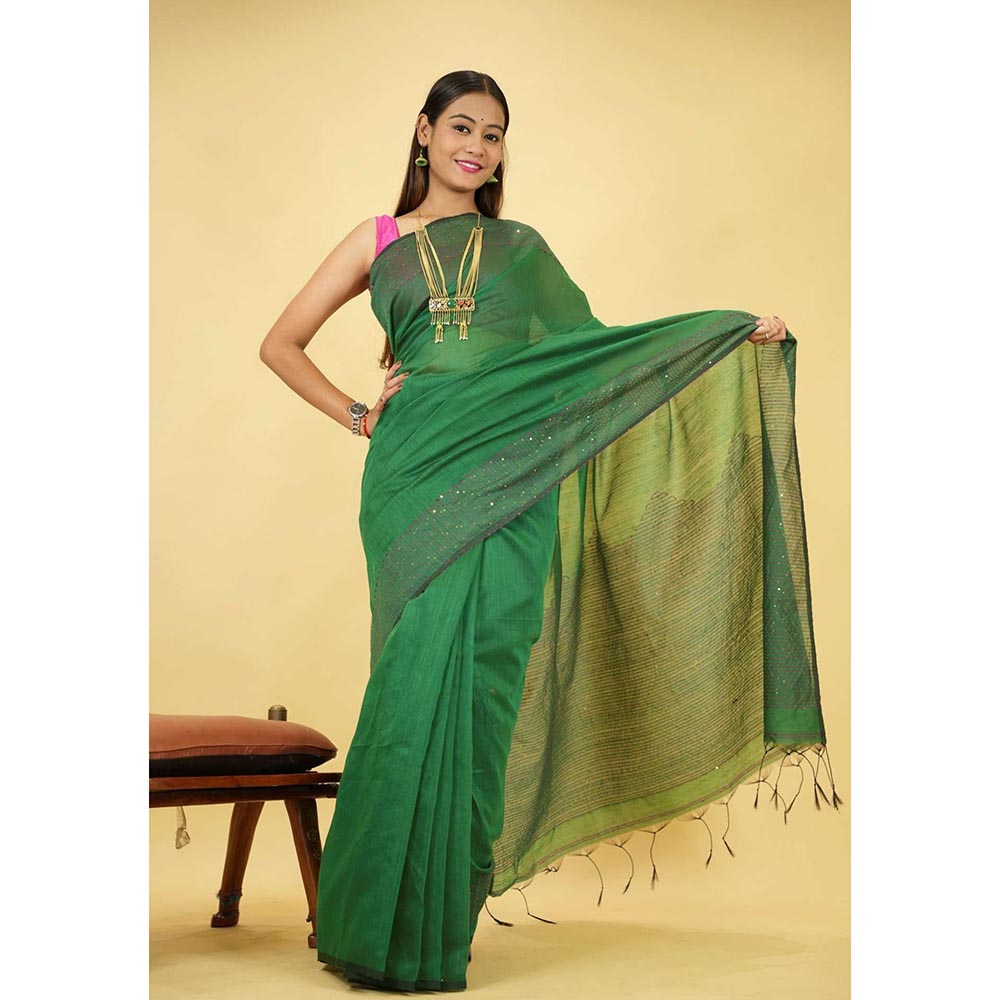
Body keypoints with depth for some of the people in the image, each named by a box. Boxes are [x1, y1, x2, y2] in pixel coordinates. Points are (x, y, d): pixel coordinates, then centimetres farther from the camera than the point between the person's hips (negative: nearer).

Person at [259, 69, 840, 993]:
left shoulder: (521, 247, 20)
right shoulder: (379, 241, 16)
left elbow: (590, 346, 18)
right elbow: (281, 343, 17)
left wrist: (739, 333, 12)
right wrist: (356, 415, 4)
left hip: (509, 476, 1)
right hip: (416, 473, -1)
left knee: (475, 676, -5)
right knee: (422, 672, -9)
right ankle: (387, 925, 4)